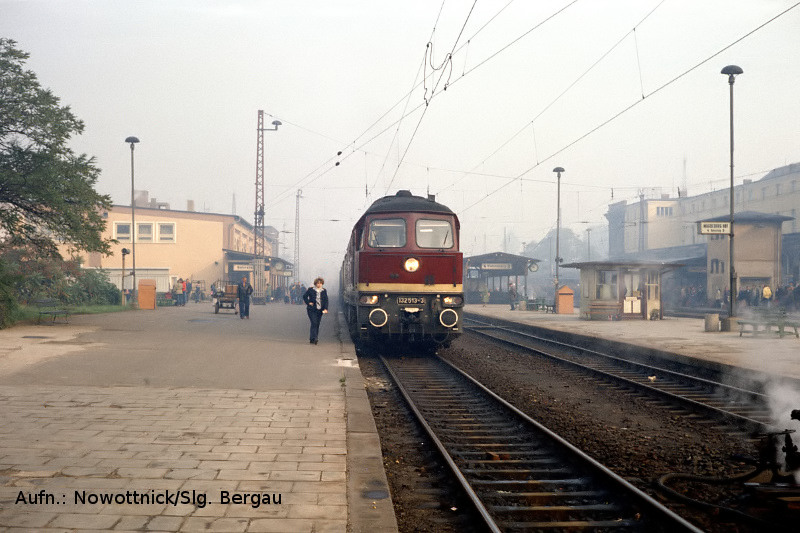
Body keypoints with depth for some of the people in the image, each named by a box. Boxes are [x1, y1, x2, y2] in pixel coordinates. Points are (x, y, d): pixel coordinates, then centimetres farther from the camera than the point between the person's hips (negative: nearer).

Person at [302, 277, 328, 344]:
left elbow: (326, 300, 6)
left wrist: (325, 309, -7)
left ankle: (312, 339, 14)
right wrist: (308, 303, -5)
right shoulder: (311, 290, 1)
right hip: (312, 310, -4)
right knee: (314, 323, -16)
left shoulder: (324, 291, 9)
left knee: (317, 324, 5)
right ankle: (313, 338, -20)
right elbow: (304, 296, 7)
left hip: (319, 310, 4)